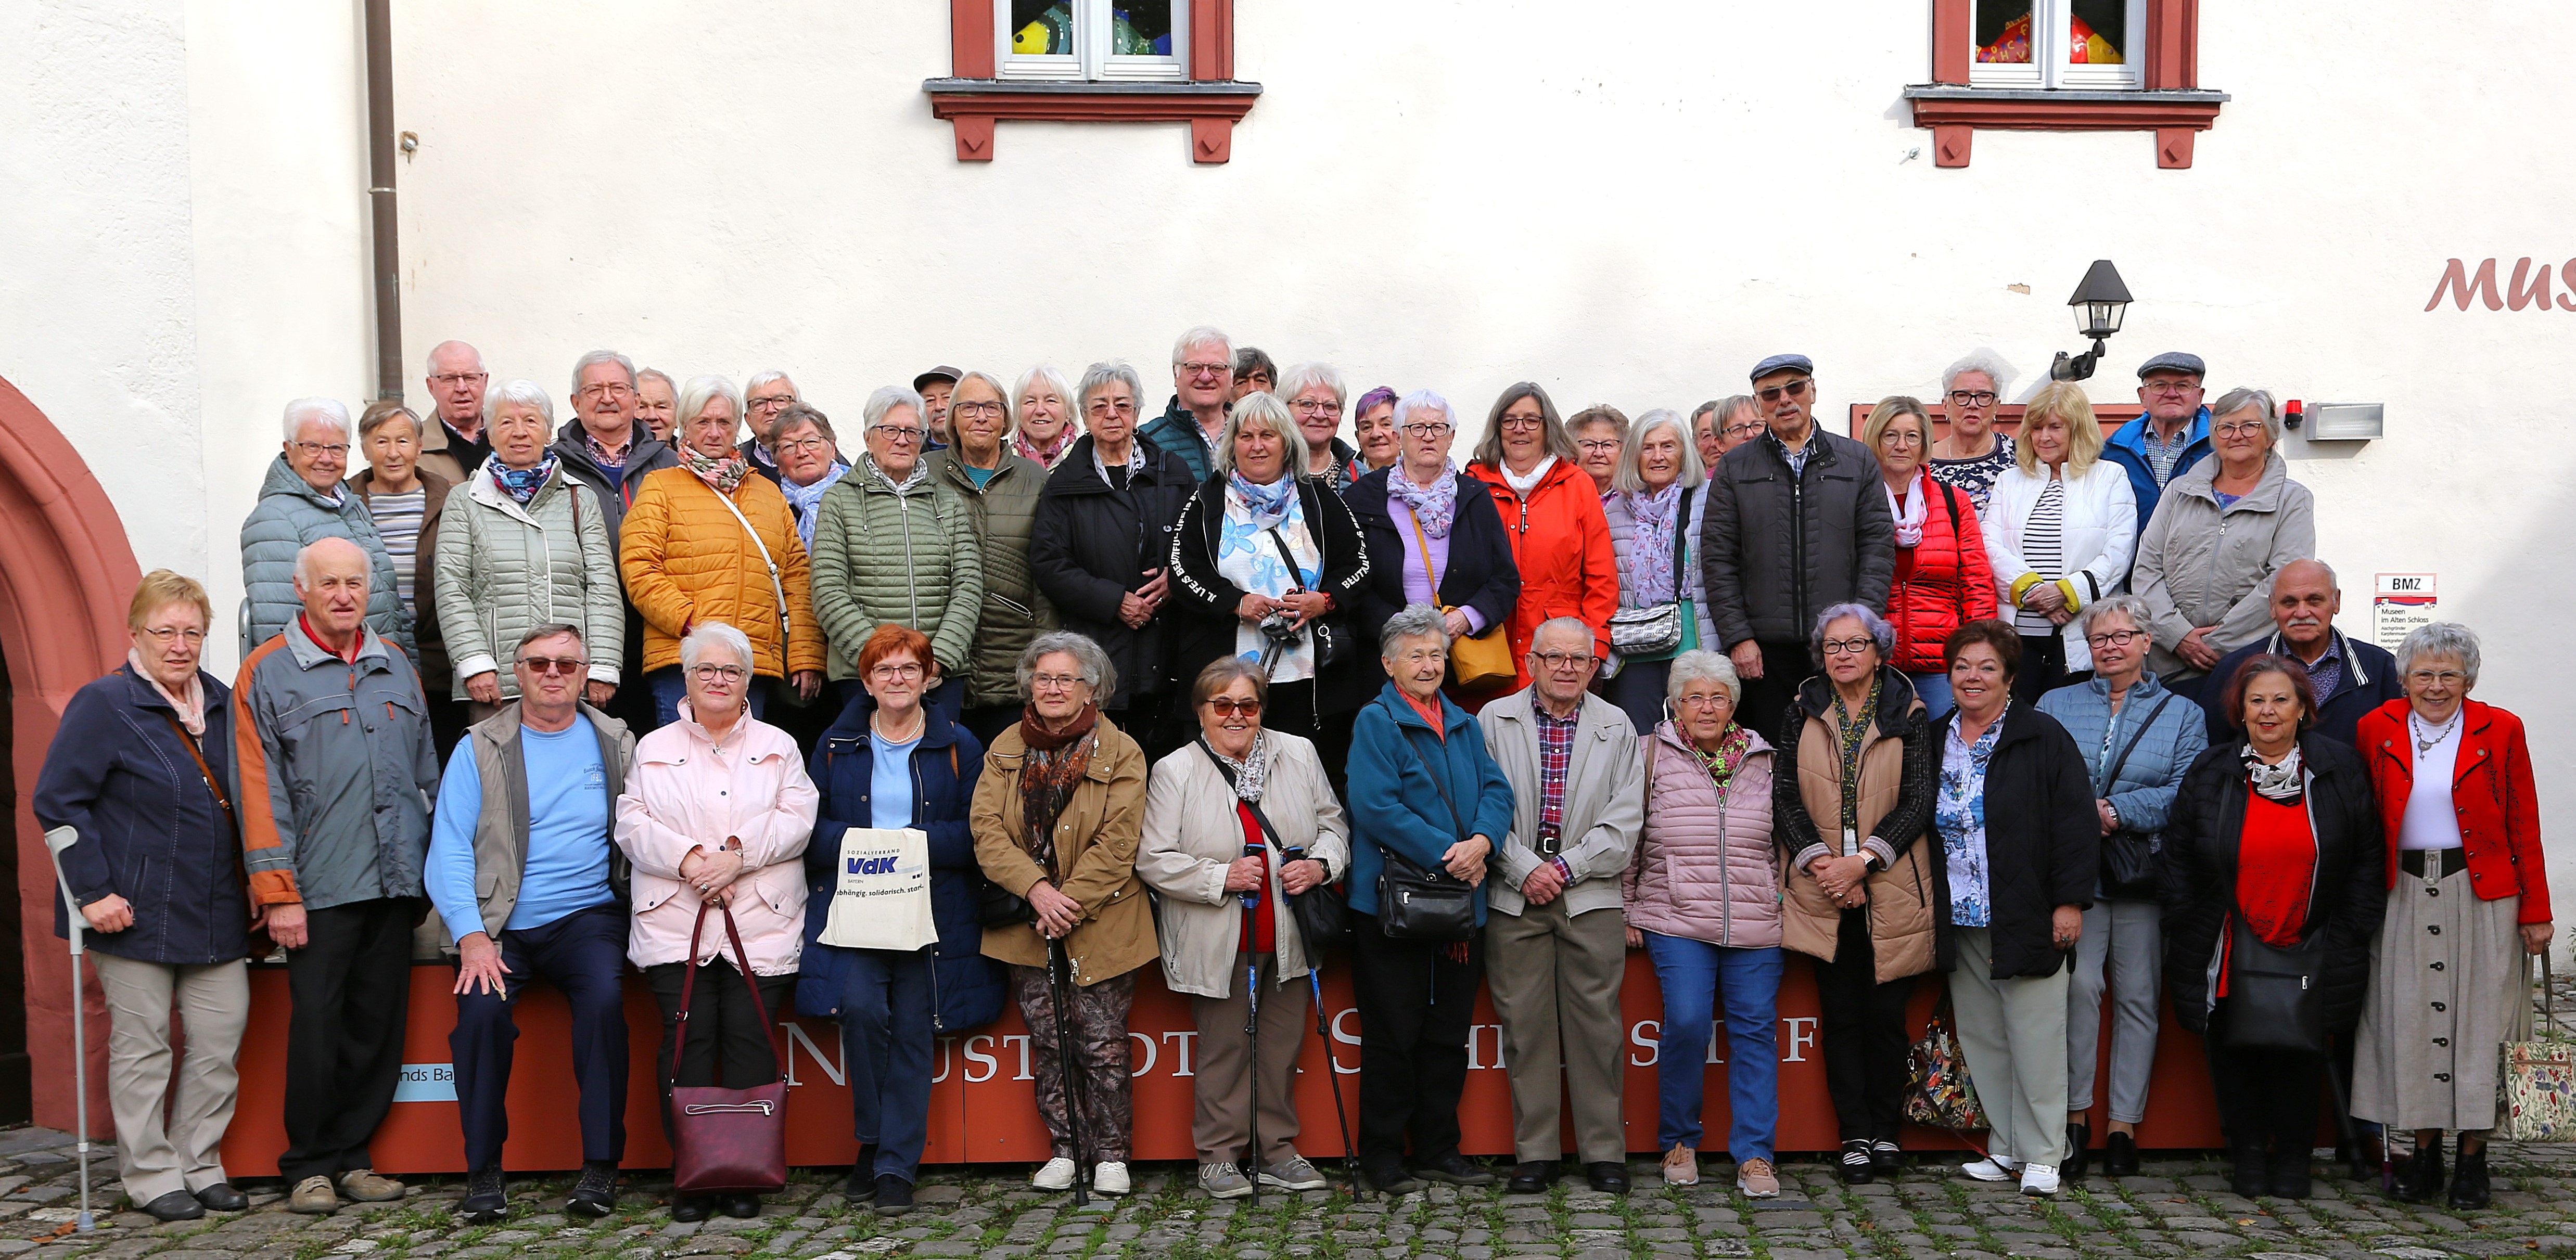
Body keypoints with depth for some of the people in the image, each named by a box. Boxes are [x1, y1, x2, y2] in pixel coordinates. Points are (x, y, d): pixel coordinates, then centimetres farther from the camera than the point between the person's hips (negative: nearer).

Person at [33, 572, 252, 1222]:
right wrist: (93, 892, -14)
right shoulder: (103, 705, -7)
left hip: (216, 913, 5)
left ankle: (200, 1164, 18)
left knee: (222, 1036, 4)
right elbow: (57, 802, -10)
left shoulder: (221, 704, 10)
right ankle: (151, 1175, 14)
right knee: (142, 1045, 3)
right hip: (135, 913, -5)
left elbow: (242, 799, 21)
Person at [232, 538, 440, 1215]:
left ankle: (352, 1156, 18)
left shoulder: (396, 667, 15)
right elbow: (259, 792, -4)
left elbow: (427, 772, 18)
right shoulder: (267, 673, 1)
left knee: (379, 1023, 7)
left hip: (396, 881, 4)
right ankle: (308, 1166, 12)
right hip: (319, 887, -4)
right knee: (318, 1024, -2)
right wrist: (277, 893, -9)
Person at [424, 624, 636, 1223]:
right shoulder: (481, 748, 5)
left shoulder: (615, 743, 11)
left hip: (586, 915, 0)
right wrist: (471, 937, -15)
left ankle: (601, 1166, -18)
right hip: (500, 922, 0)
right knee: (481, 1009, -27)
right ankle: (483, 1171, -11)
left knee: (605, 997, -28)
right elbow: (449, 849, -2)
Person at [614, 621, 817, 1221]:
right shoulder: (653, 748, 17)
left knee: (750, 1042, -7)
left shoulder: (779, 747, 16)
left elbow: (796, 821, 3)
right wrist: (687, 860, -12)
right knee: (686, 1041, -9)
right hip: (675, 922, 0)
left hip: (761, 925, 0)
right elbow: (633, 824, 5)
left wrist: (739, 854, -13)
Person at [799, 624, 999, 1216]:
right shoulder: (837, 745, 14)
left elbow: (978, 834, 2)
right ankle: (871, 1140, -2)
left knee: (913, 1029, -7)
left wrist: (919, 841, -13)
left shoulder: (958, 748, 10)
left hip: (933, 913, 0)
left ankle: (897, 1166, 3)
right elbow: (811, 830, 8)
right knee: (861, 1006, -21)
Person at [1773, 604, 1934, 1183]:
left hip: (1891, 890, -1)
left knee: (1886, 1014, 2)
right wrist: (1820, 861, -11)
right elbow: (1785, 794, 2)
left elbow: (1917, 802, -3)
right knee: (1840, 1015, 3)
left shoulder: (1907, 715, 3)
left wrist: (1861, 861, -13)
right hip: (1822, 891, 1)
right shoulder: (1803, 712, 7)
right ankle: (1855, 1135, 10)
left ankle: (1885, 1129, 15)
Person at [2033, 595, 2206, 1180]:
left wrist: (2115, 811, -14)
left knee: (2138, 995, 1)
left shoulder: (2181, 714, 11)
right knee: (2080, 983, -13)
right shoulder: (2055, 706, 15)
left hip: (2145, 874, 0)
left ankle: (2124, 1126, 9)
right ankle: (2076, 1116, -3)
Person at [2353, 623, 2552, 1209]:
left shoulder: (2500, 730, 0)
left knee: (2478, 1018, 1)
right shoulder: (2378, 730, 3)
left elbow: (2524, 827, 1)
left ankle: (2473, 1156, 11)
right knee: (2409, 1018, 3)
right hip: (2404, 895, 1)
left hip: (2483, 895, -1)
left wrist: (2535, 910, -2)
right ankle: (2424, 1153, 14)